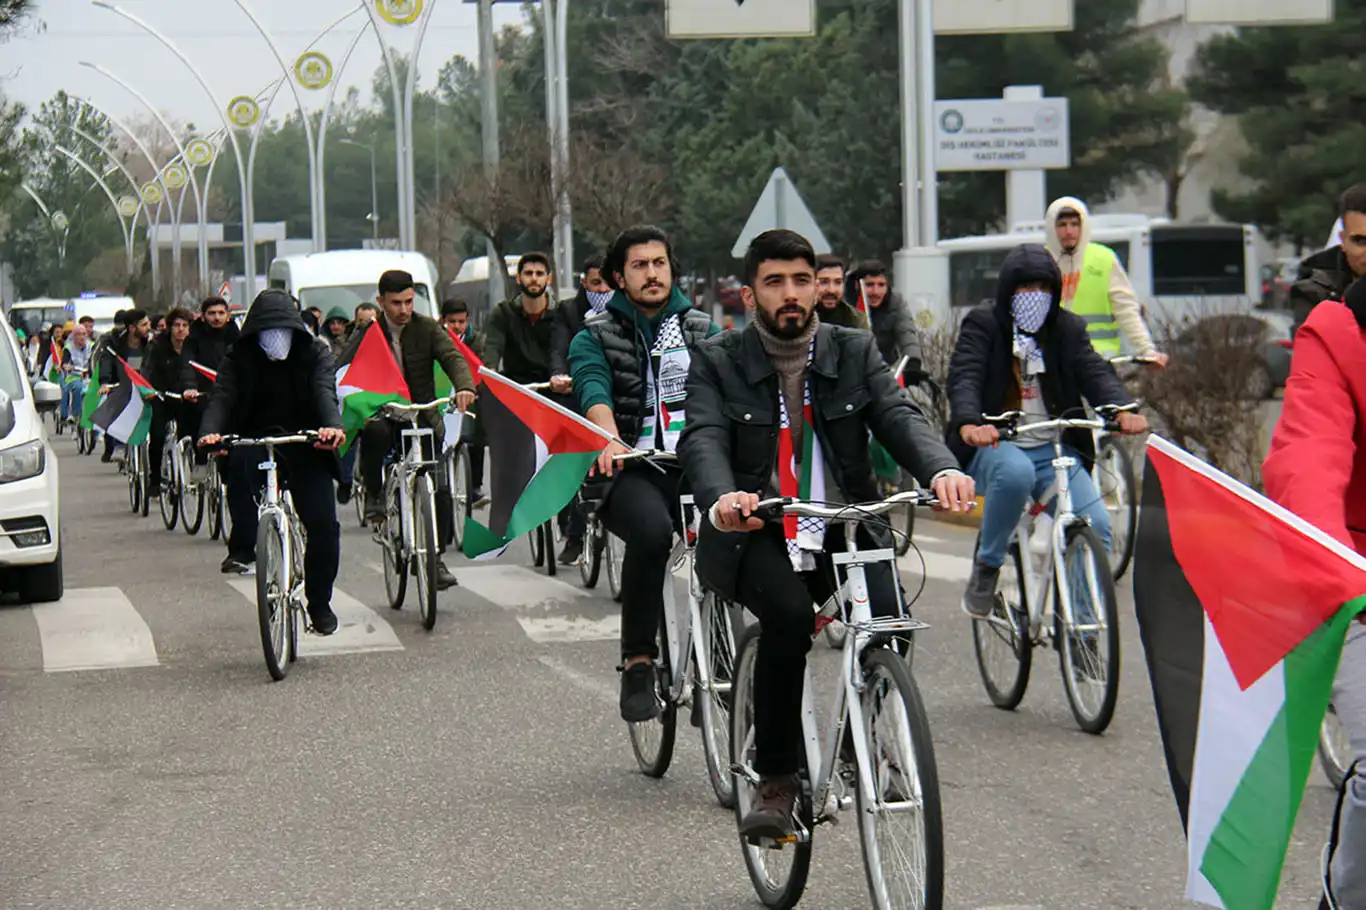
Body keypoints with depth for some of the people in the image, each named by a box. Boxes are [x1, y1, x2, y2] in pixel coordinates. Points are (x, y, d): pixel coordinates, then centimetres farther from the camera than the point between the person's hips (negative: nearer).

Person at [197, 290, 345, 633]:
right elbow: (222, 397, -12)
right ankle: (241, 549, -28)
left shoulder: (315, 353, 2)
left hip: (305, 449, 1)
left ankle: (319, 602, 9)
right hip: (256, 441, -1)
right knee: (241, 459, -37)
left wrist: (333, 425, -37)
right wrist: (209, 433, -34)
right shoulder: (238, 358, 2)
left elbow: (325, 392, -15)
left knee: (323, 524, -12)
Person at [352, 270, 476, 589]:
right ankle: (374, 495, -14)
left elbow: (452, 357, -13)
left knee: (440, 489, -9)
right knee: (374, 431, -37)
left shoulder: (427, 328, 1)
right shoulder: (368, 335, -1)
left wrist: (464, 387, -35)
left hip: (422, 418, 1)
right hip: (383, 414, -1)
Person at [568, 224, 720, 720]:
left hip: (698, 468, 2)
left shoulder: (702, 329, 18)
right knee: (651, 530, -36)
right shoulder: (595, 337, 10)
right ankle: (638, 664, -23)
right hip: (634, 473, -2)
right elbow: (594, 393, -10)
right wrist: (609, 441, -33)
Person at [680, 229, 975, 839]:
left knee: (886, 614, -26)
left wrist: (941, 469, -29)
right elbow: (703, 440, -14)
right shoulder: (718, 361, 3)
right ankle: (775, 781, -16)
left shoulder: (855, 353, 9)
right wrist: (721, 498, -38)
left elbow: (899, 417, -6)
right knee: (788, 614, -32)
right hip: (755, 535, -2)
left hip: (844, 530, 2)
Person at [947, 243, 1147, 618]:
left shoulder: (1068, 328, 10)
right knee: (1015, 472, -39)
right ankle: (986, 568, -15)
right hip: (994, 446, -3)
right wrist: (968, 424, -38)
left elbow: (1095, 371, -6)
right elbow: (964, 376, -15)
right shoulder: (983, 324, 0)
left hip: (1053, 450, 4)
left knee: (1095, 526, -17)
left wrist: (1122, 410, -29)